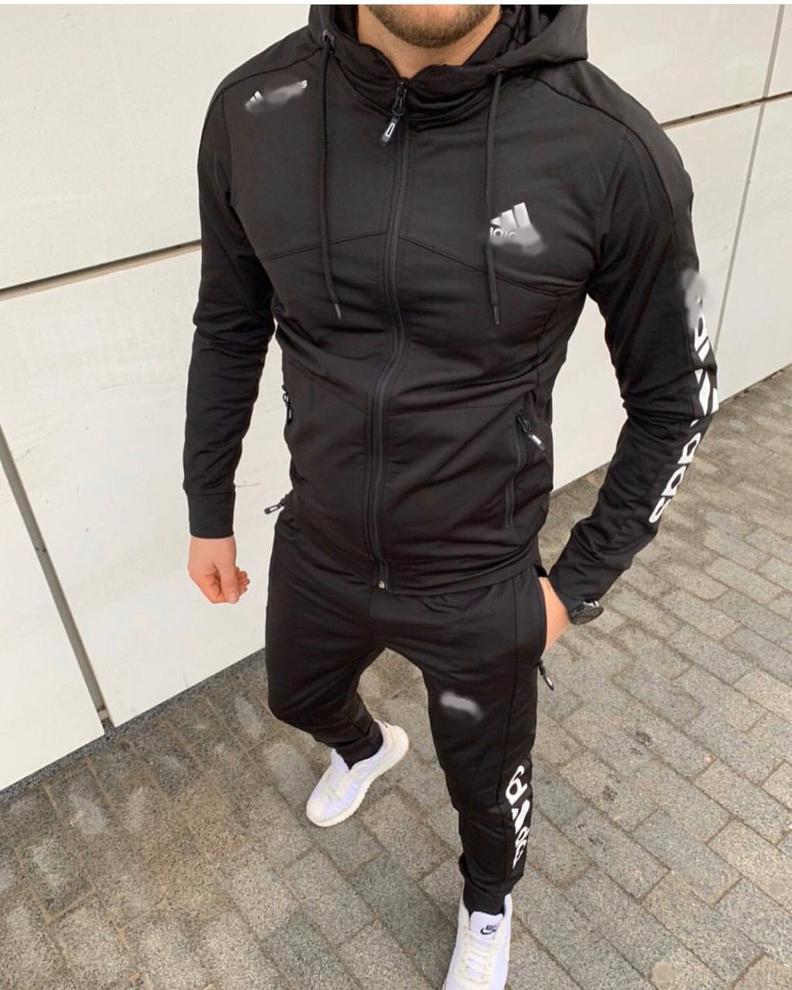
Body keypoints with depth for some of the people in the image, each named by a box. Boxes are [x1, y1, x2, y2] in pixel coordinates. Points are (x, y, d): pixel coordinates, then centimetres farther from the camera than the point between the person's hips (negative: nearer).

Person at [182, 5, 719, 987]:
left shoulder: (612, 149, -23)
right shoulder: (252, 111, -12)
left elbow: (674, 398, -8)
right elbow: (227, 330, 3)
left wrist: (577, 582, -5)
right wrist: (208, 512, 10)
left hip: (481, 589, -3)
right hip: (315, 556, 4)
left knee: (487, 784, 23)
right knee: (299, 700, 33)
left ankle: (488, 906, 61)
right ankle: (366, 746, 72)